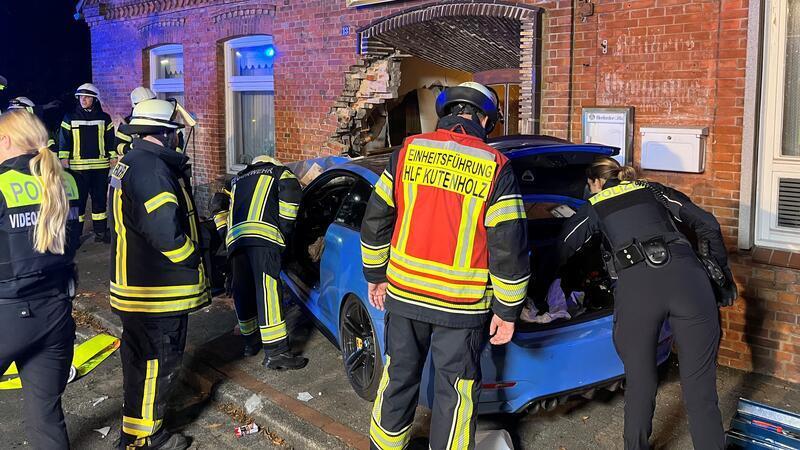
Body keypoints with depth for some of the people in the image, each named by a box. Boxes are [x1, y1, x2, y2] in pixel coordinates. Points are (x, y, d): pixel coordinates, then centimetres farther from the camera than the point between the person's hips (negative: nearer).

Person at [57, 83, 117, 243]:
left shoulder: (104, 118, 8)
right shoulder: (70, 118, 4)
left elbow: (111, 140, 11)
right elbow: (64, 140, 3)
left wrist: (113, 157, 6)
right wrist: (64, 158, -5)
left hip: (100, 166, 2)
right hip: (77, 166, -2)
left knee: (100, 199, 7)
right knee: (78, 199, 0)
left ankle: (100, 231, 15)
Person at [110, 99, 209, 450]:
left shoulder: (130, 163, 12)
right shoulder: (151, 170, -24)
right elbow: (166, 233, -30)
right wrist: (194, 260, -15)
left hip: (134, 283, 11)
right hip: (157, 291, -11)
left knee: (140, 357, 24)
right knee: (158, 361, 2)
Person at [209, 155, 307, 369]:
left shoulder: (238, 179, 38)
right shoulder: (280, 172, 22)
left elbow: (219, 203, 28)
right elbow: (290, 190, 2)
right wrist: (284, 232, 6)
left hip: (235, 238, 6)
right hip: (263, 235, -6)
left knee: (243, 290, 16)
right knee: (268, 288, -12)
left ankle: (251, 340, 28)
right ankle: (276, 353, -17)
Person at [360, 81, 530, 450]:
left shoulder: (409, 152, 0)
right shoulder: (495, 167, -9)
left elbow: (375, 219, 5)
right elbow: (509, 247, -10)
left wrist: (375, 274, 16)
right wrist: (507, 310, -1)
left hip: (404, 292, 4)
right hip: (461, 305, -3)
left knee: (399, 378, 20)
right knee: (455, 392, 11)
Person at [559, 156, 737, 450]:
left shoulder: (594, 207, 23)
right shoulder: (653, 190, 28)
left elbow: (562, 251, 15)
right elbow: (707, 225, 20)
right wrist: (723, 273, 30)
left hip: (635, 286, -2)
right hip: (687, 277, 2)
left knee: (639, 385, 16)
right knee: (700, 387, 7)